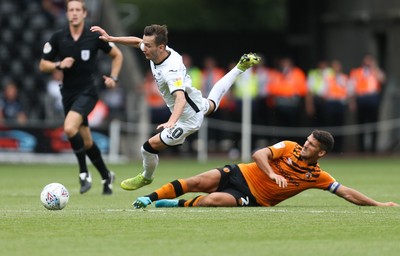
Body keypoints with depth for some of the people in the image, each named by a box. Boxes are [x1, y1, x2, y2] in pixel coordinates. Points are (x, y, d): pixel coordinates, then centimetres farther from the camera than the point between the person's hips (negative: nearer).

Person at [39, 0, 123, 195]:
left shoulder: (95, 37, -7)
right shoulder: (58, 38, -2)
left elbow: (117, 55, 9)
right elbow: (43, 65, 4)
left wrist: (113, 78, -4)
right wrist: (59, 65, -15)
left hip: (87, 92, -4)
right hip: (68, 93, 4)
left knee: (69, 128, -27)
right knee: (86, 141, 11)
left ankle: (84, 173, -12)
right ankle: (106, 176, 32)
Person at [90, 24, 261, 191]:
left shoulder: (171, 71, -39)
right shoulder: (160, 51, -15)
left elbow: (180, 98, -53)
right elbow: (137, 42, 5)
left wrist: (171, 122, -69)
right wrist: (110, 38, -3)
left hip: (188, 119, -9)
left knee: (150, 147, -6)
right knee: (212, 103, 43)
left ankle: (146, 177, 23)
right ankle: (240, 67, 54)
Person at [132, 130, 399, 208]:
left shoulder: (317, 176, -2)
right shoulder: (289, 147, -1)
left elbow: (346, 192, -3)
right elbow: (259, 154, -10)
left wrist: (378, 204, -9)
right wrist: (271, 173, -28)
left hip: (253, 198, -2)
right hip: (241, 174, 2)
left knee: (212, 200, -30)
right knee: (197, 182, -16)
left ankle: (177, 205, -8)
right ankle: (150, 198, -3)